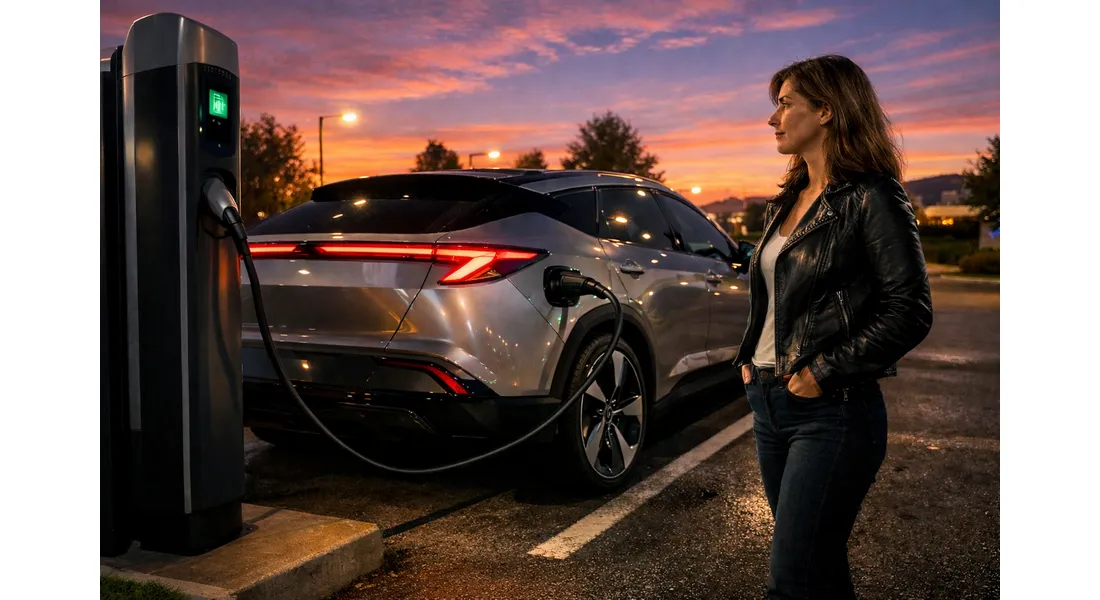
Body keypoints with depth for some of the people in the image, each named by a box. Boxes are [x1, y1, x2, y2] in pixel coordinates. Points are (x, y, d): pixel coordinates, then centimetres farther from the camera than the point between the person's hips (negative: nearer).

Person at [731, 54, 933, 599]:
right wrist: (748, 358, 9)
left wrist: (825, 372, -16)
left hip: (831, 411, -8)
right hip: (768, 401, 8)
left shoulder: (870, 198, -10)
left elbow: (910, 310, -14)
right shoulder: (783, 204, 14)